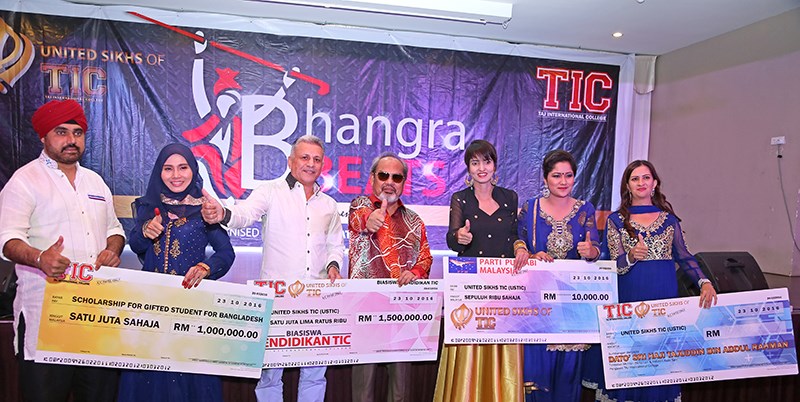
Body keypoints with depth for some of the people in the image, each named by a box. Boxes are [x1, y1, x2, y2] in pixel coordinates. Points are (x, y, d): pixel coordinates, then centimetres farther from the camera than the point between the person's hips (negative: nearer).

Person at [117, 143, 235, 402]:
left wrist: (205, 268, -22)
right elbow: (134, 246, 5)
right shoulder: (148, 205, 8)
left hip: (192, 296, -2)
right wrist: (145, 231, -16)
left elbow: (226, 252, -3)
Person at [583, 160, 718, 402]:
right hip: (630, 298, -2)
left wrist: (704, 282, -4)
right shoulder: (616, 221, 3)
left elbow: (683, 256, 11)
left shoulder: (669, 219, 10)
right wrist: (632, 255, -26)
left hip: (664, 296, 2)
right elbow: (616, 264, -5)